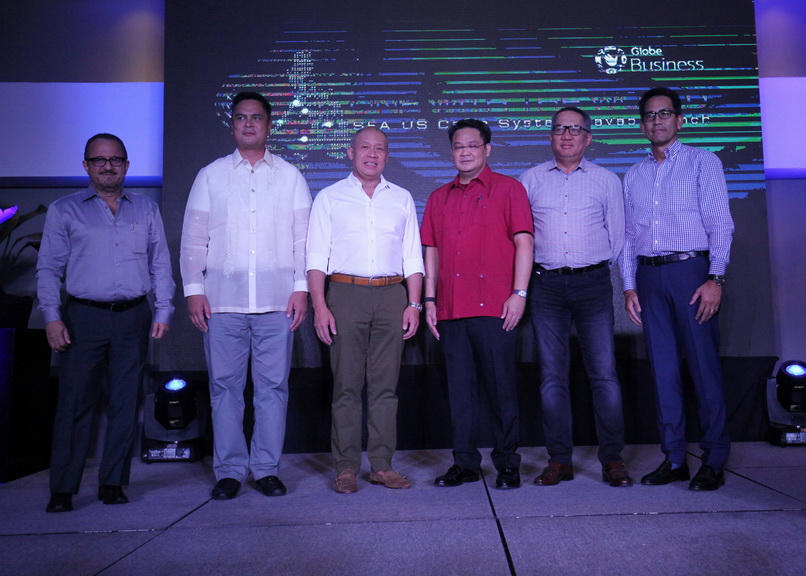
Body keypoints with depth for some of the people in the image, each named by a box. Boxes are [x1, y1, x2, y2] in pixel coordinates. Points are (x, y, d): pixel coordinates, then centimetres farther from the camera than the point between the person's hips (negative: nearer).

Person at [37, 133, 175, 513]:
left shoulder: (146, 210, 14)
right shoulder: (64, 210, 9)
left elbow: (161, 265, 12)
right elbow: (48, 268, 5)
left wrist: (163, 311, 2)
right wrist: (52, 317, -6)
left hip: (133, 318, 2)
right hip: (84, 317, -1)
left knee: (125, 403, 4)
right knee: (75, 404, -1)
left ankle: (112, 484, 16)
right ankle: (62, 489, 10)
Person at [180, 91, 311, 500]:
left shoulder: (290, 176, 13)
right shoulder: (210, 175, 13)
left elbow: (303, 237, 8)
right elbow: (193, 238, 10)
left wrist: (301, 287, -2)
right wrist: (194, 289, 0)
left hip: (276, 300, 0)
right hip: (222, 299, 0)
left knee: (273, 386, 2)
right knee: (224, 386, 3)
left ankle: (266, 469, 13)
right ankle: (229, 471, 14)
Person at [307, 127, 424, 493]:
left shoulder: (402, 199, 16)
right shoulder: (329, 198, 9)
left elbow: (412, 257, 13)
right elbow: (316, 257, 3)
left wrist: (413, 304, 2)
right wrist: (319, 306, -8)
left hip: (391, 296, 2)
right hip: (346, 294, -2)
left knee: (385, 385, 3)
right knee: (346, 385, 0)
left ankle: (382, 465, 11)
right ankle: (346, 467, 8)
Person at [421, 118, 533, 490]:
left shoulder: (507, 189, 5)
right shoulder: (438, 198, 17)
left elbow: (524, 241, -2)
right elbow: (431, 250, 15)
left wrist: (519, 293, -11)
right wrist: (429, 300, 7)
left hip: (494, 306, -4)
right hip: (451, 307, 4)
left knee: (500, 386, 1)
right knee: (460, 388, 8)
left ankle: (507, 464, 14)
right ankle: (465, 463, 18)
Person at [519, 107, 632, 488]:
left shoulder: (607, 180, 11)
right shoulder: (531, 179, 12)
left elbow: (617, 236, 14)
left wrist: (597, 268, 12)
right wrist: (528, 274, 8)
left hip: (593, 282, 0)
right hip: (546, 285, 1)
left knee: (604, 372, -5)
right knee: (551, 375, 1)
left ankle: (612, 459, 5)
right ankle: (559, 460, 9)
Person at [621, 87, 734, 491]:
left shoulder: (702, 162, 6)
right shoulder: (634, 175, 17)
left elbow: (720, 224, -2)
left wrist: (715, 278, -13)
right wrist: (629, 286, 6)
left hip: (690, 269, -4)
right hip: (648, 276, 4)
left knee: (703, 365, -4)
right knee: (663, 369, 5)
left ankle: (714, 461, 7)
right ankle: (674, 459, 13)